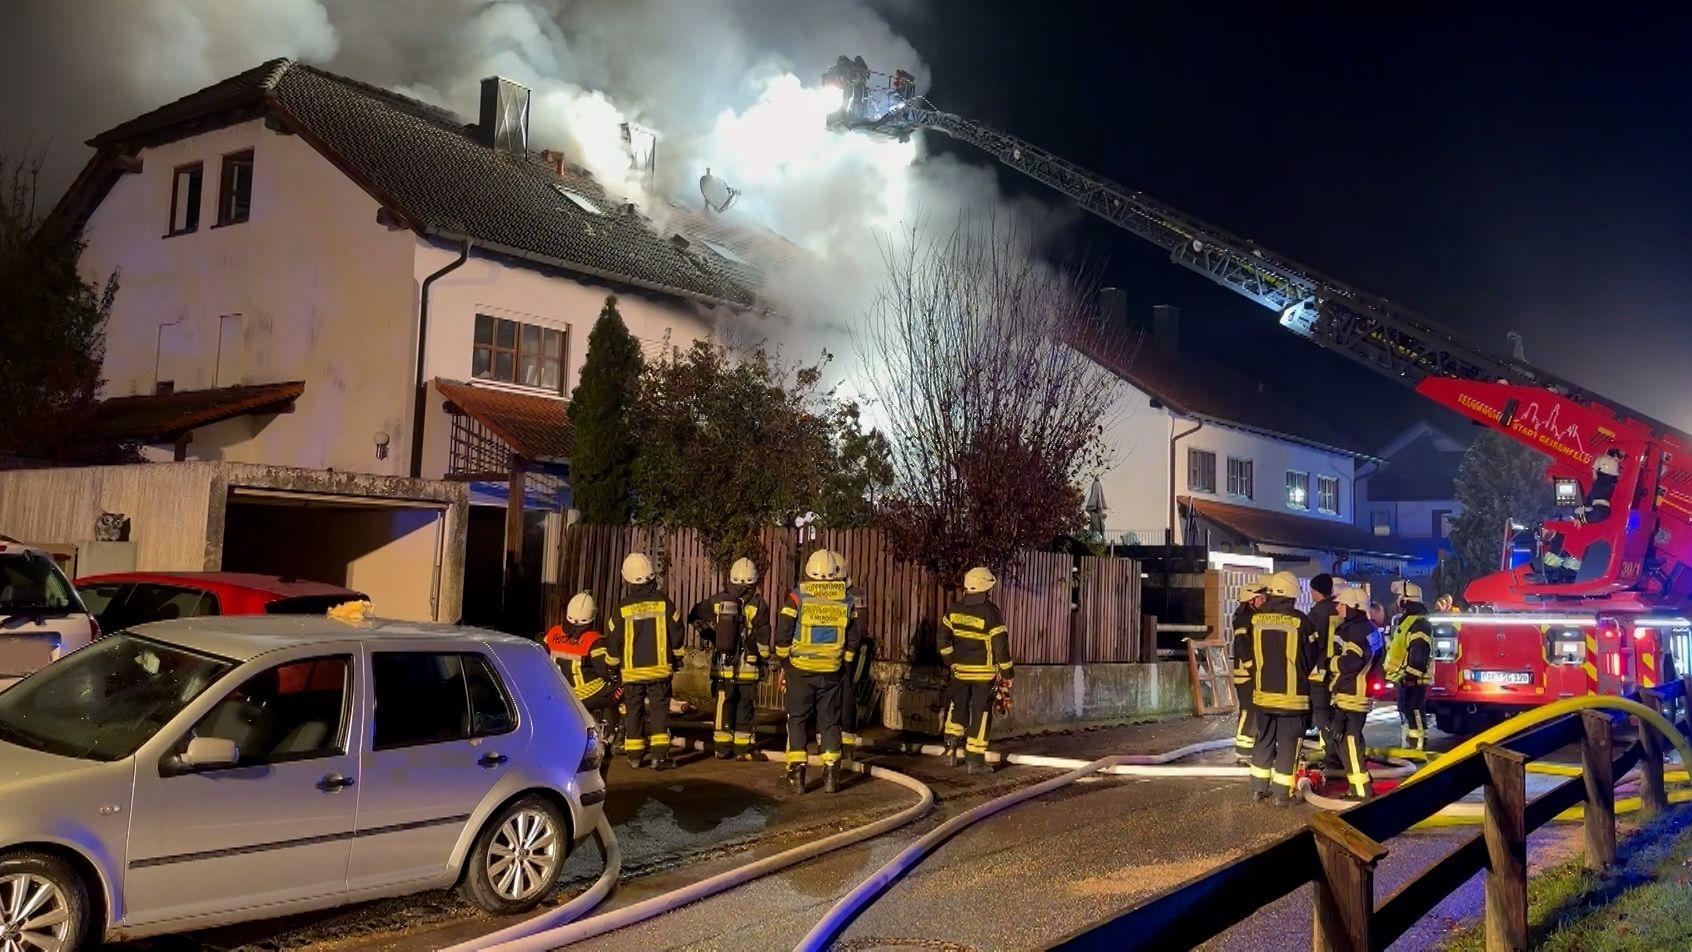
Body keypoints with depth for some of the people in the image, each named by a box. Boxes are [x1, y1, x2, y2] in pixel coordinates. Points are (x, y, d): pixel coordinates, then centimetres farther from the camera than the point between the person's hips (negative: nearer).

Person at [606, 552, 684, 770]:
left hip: (632, 669, 0)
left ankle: (635, 754, 15)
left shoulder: (622, 607, -4)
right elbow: (677, 633, 3)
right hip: (660, 668, 0)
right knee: (659, 709, 2)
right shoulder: (664, 603, -3)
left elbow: (613, 640, 3)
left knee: (633, 710, 11)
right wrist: (677, 658, 18)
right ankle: (660, 755, -6)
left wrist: (613, 665, 17)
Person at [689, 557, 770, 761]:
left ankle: (722, 748, 16)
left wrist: (709, 634, 22)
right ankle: (742, 750, 8)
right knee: (745, 707, 6)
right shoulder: (758, 604, -9)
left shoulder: (717, 601, 0)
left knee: (723, 707, 12)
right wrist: (763, 658, 7)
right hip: (747, 668, -3)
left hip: (722, 667, 3)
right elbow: (762, 637, -7)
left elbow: (694, 618, 11)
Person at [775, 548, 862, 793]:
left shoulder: (797, 598, -7)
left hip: (800, 671, -2)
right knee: (830, 721, 11)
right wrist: (844, 663, 20)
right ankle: (831, 775, 10)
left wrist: (784, 662, 8)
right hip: (831, 672, 2)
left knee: (797, 720, 7)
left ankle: (797, 774, 3)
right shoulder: (846, 601, 2)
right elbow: (853, 640, 7)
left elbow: (782, 635, -6)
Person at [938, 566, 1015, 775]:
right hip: (984, 672, -4)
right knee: (981, 714, 3)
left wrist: (949, 661, 15)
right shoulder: (991, 612, -15)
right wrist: (1008, 672, -3)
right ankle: (974, 760, 6)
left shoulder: (955, 609, 0)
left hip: (960, 669, 4)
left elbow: (943, 637, 4)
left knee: (958, 706, 23)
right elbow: (1001, 645, -13)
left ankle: (951, 740, 8)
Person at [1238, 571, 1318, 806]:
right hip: (1292, 694, -3)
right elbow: (1310, 658, -1)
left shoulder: (1254, 618, -4)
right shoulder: (1300, 621, -10)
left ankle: (1259, 787, 21)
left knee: (1263, 740, 16)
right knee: (1287, 743, 3)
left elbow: (1242, 649, 0)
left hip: (1264, 691, 3)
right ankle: (1282, 793, 5)